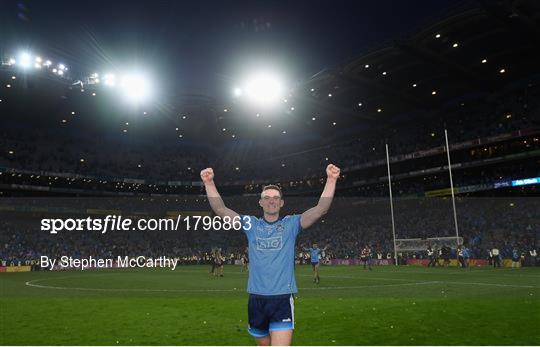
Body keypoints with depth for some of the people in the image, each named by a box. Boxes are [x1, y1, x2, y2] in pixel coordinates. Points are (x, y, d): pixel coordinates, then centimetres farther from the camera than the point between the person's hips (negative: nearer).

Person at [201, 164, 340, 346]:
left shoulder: (291, 224, 3)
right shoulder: (251, 224, 7)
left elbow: (321, 209, -10)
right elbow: (220, 209, -1)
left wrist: (331, 180, -22)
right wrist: (209, 183, -15)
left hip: (283, 299, -2)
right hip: (256, 299, 3)